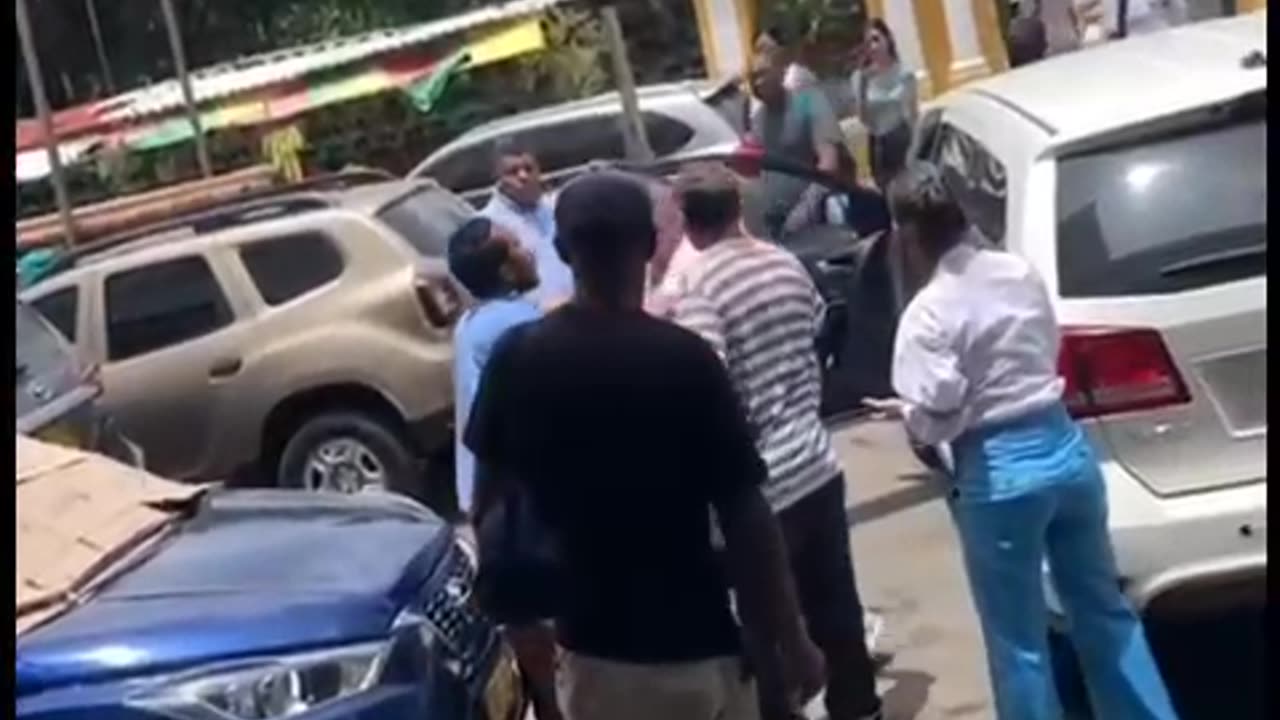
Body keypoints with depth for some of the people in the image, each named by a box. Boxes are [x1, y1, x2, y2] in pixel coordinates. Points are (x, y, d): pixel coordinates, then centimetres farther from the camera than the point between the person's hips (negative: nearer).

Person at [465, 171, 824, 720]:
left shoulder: (517, 359, -5)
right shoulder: (683, 359, -18)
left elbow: (491, 499, 6)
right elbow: (744, 515, -16)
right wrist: (790, 639, -6)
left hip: (587, 643, 4)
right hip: (689, 644, -4)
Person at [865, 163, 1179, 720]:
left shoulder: (929, 312, -14)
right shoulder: (1022, 272, 5)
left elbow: (938, 418, -19)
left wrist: (901, 410, 1)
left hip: (1000, 473, -6)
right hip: (1067, 448, 7)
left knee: (1019, 644, 9)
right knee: (1105, 611, 21)